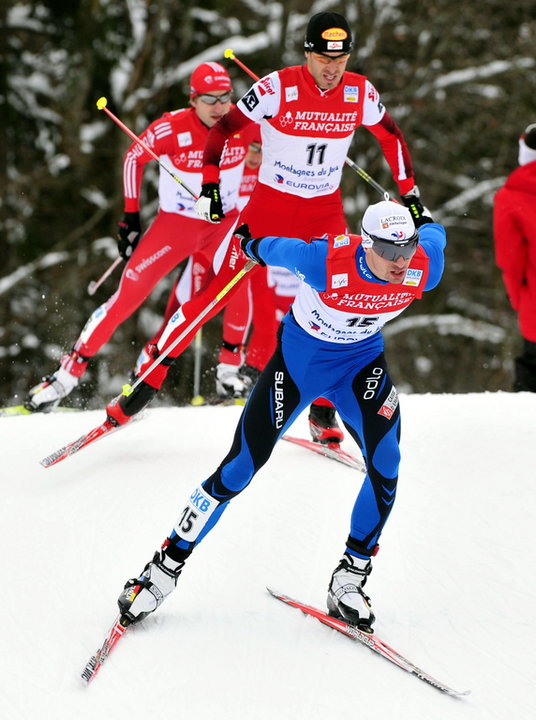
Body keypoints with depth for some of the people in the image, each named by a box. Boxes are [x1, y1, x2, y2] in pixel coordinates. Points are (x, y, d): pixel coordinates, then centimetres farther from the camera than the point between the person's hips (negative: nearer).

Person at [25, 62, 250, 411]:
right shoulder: (172, 128, -21)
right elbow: (134, 158, -2)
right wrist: (131, 215, -1)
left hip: (225, 223, 3)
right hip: (175, 223, -2)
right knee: (128, 294, -10)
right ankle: (70, 371, 0)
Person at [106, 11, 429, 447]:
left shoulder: (360, 93, -8)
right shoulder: (278, 88, -19)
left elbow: (392, 138, 10)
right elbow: (223, 129, -10)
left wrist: (410, 195, 9)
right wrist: (209, 187, -15)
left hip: (325, 211, 3)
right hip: (270, 203, -3)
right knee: (215, 293, -5)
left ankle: (323, 411, 3)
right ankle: (149, 382, 5)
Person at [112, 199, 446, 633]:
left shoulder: (424, 267, -27)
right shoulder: (326, 261, -37)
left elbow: (433, 233, -2)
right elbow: (277, 250, -15)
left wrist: (424, 222, 20)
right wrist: (249, 243, 6)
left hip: (362, 360, 3)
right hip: (300, 356, -3)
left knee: (386, 464, -19)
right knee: (239, 470, -4)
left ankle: (349, 580, -3)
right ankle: (166, 568, 12)